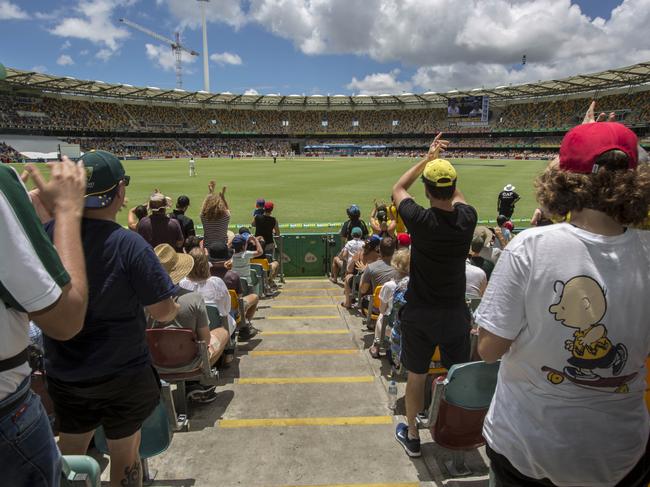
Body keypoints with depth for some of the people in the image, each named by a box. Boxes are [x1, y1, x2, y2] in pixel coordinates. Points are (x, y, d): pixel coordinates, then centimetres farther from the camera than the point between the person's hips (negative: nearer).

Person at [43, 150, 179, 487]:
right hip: (121, 374, -4)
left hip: (62, 372, 4)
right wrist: (175, 308, 1)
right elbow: (162, 311, -19)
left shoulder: (48, 232, -12)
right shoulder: (129, 245, -24)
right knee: (124, 455, 18)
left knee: (69, 450, 26)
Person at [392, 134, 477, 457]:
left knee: (416, 375, 13)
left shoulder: (419, 219, -20)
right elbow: (457, 196, 14)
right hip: (456, 312, 3)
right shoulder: (467, 218, -12)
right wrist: (441, 163, 11)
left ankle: (411, 435, 30)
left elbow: (397, 189, 1)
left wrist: (427, 159, 6)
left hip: (420, 313, -2)